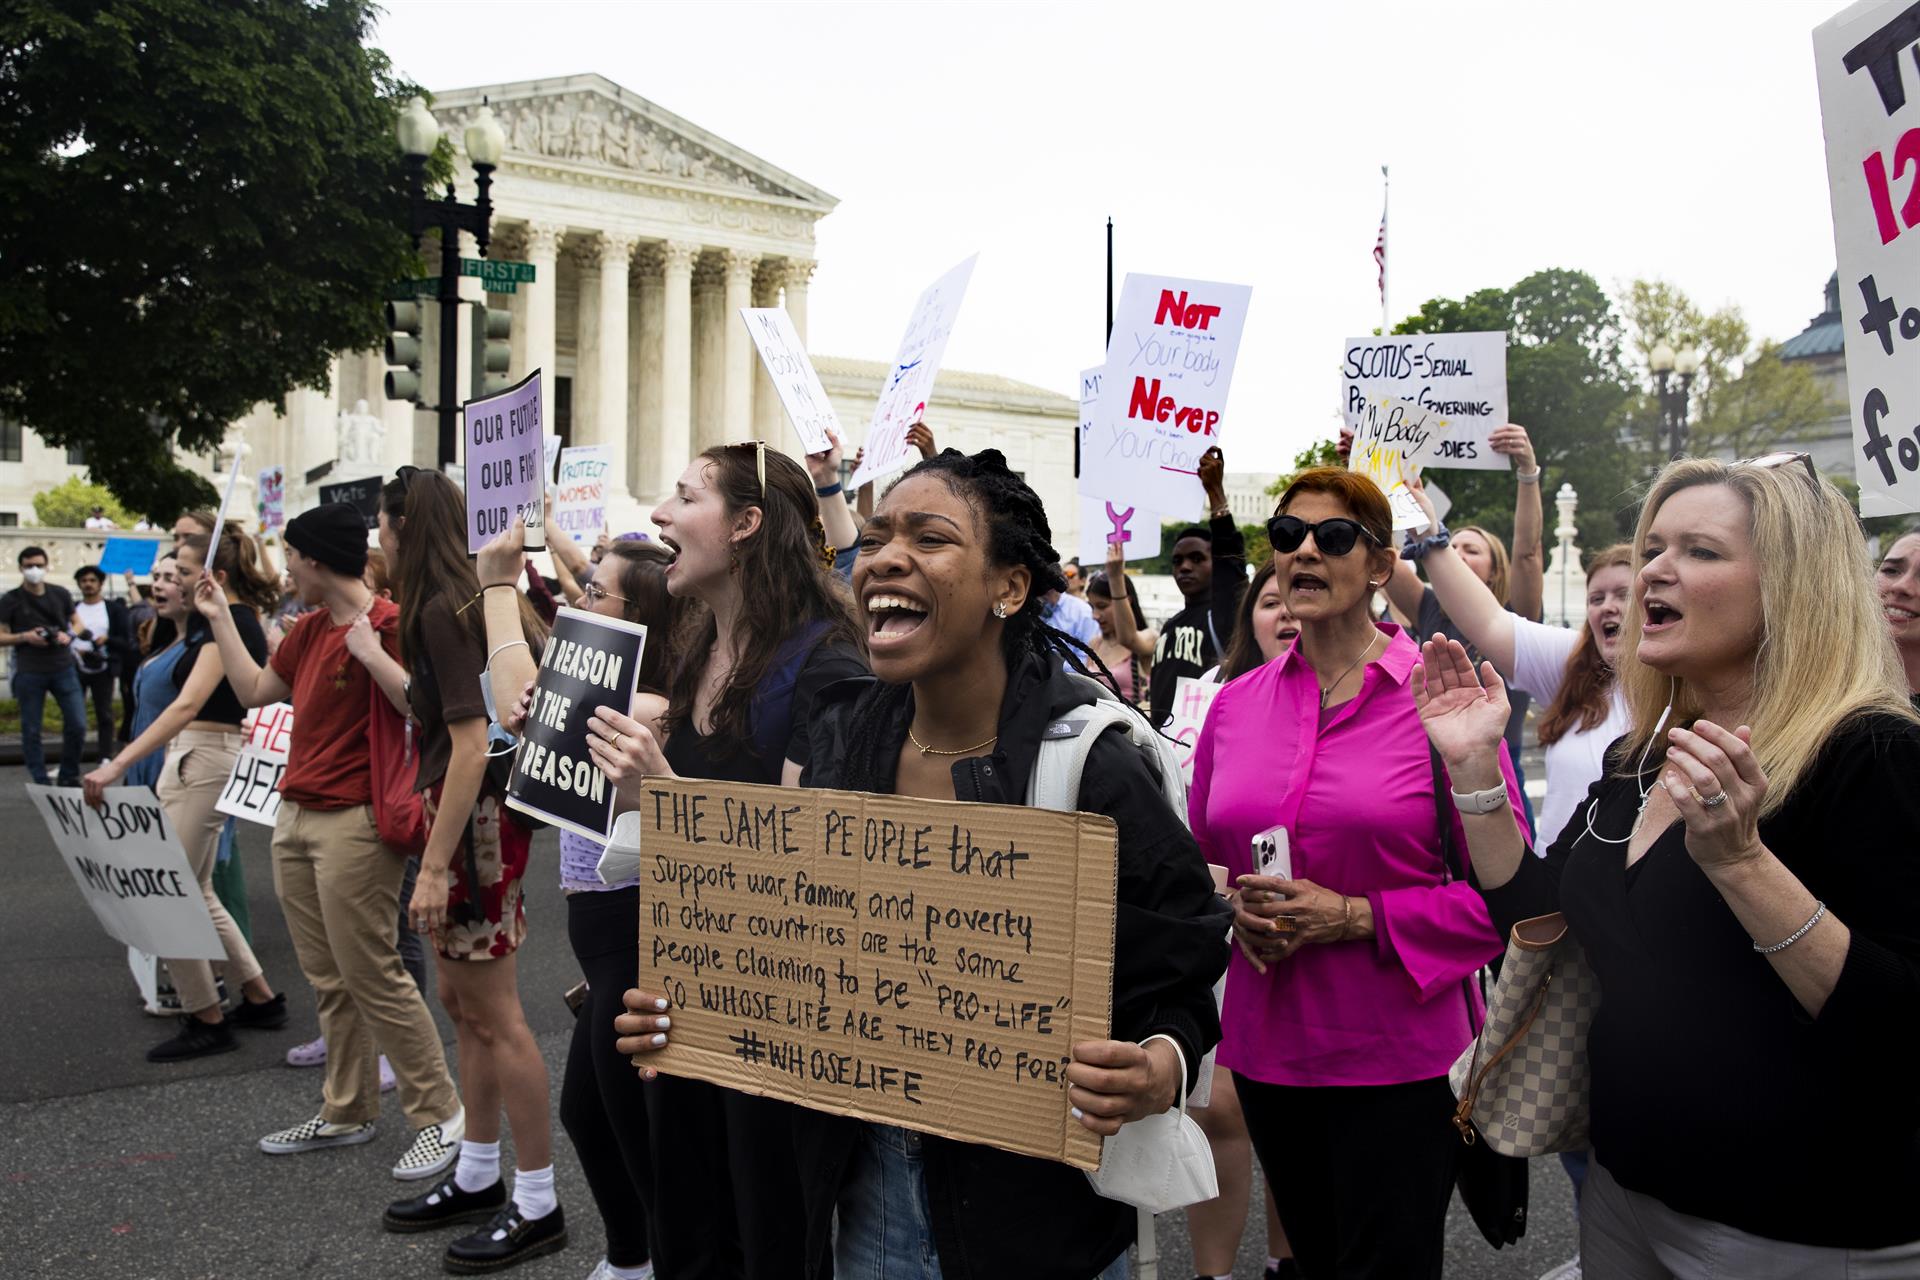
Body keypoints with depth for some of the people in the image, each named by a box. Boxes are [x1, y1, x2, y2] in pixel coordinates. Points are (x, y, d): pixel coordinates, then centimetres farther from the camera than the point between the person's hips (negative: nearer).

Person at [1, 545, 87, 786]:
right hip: (29, 673, -2)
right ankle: (41, 783, 13)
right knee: (31, 730, 3)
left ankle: (69, 777, 17)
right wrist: (24, 636, -16)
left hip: (63, 668, 2)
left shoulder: (60, 594, 6)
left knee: (78, 725, 0)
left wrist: (68, 635, -5)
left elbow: (76, 623, 17)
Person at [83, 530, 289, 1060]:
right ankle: (261, 998, 26)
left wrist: (117, 765, -34)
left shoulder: (231, 622, -17)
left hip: (206, 761, -10)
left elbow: (189, 704, -29)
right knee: (195, 893, 17)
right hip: (183, 759, 10)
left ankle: (206, 1021, 9)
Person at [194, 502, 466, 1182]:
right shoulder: (308, 629, 14)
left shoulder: (389, 625, -15)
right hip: (295, 817, 9)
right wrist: (219, 616, 25)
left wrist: (367, 645, -28)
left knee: (372, 977, -4)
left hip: (352, 824, -9)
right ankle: (347, 1111, 27)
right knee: (327, 979, 15)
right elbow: (254, 690, 24)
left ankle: (439, 1113, 8)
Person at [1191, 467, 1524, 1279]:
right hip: (1269, 1049, 5)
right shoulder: (1235, 704, 4)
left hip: (1401, 1056, -4)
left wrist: (1354, 917, -18)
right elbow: (1197, 861, 14)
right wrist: (1236, 908, -7)